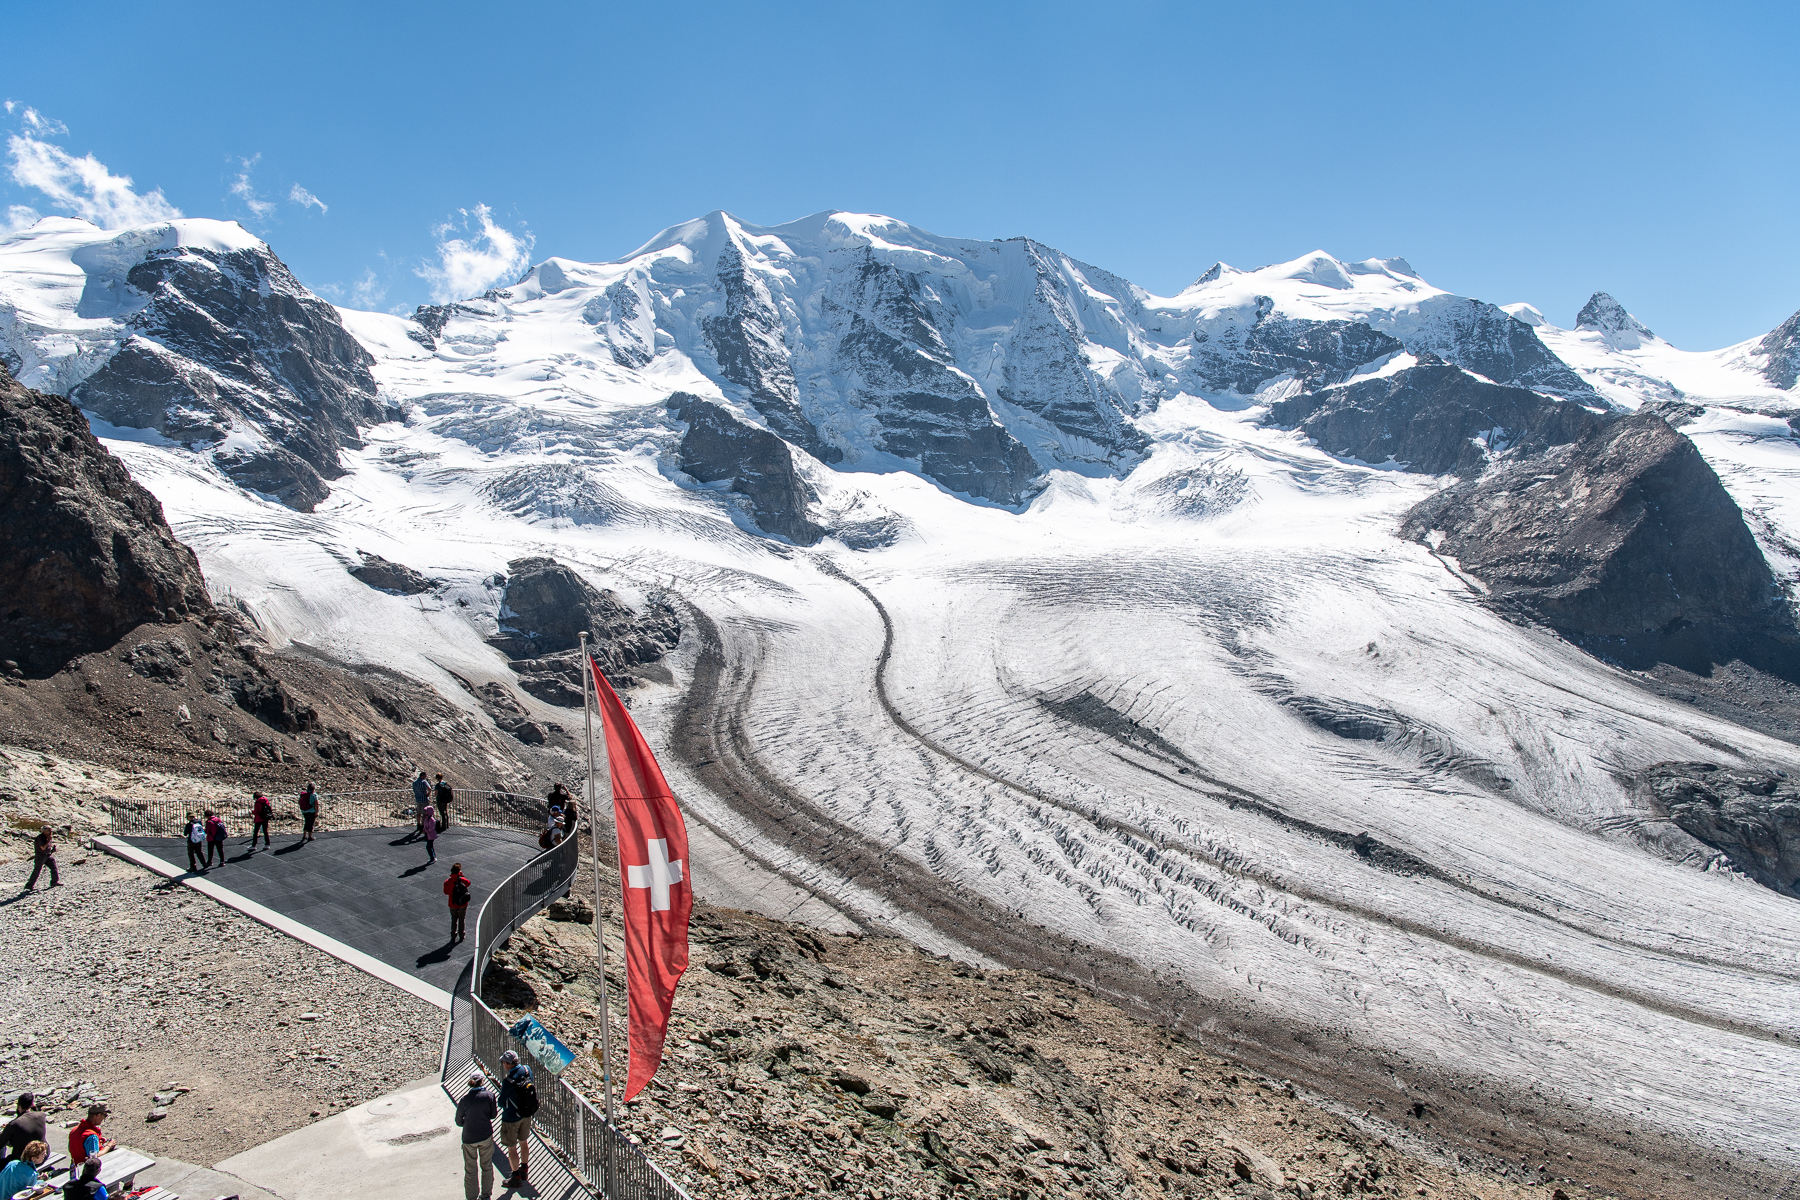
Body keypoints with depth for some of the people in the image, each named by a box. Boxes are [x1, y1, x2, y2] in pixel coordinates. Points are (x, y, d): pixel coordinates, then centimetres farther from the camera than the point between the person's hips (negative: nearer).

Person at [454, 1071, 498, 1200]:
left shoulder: (464, 1100, -14)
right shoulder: (489, 1096, -13)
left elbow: (459, 1122, -4)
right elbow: (493, 1114, -2)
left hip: (469, 1139, -1)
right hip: (486, 1136, 1)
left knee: (470, 1171, 14)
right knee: (487, 1167, 18)